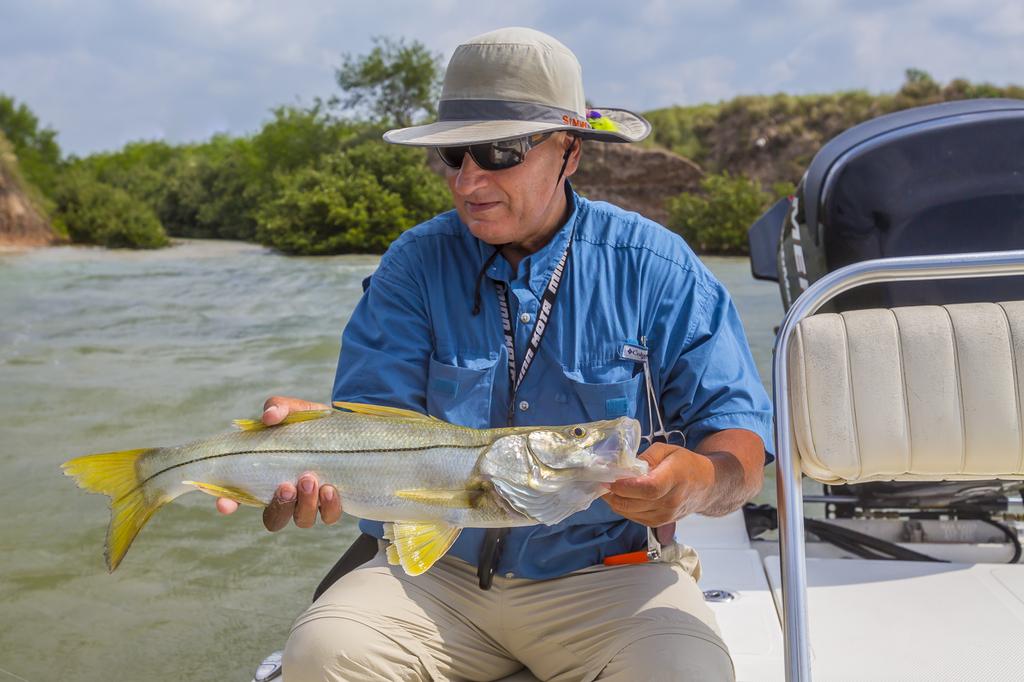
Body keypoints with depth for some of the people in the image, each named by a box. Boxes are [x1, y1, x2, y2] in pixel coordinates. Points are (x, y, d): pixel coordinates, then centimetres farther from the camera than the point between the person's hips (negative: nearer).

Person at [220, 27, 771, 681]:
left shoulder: (654, 266, -6)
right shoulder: (418, 263, 0)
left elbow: (743, 449, -9)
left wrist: (697, 480, -33)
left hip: (608, 573, -1)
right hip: (441, 570, 2)